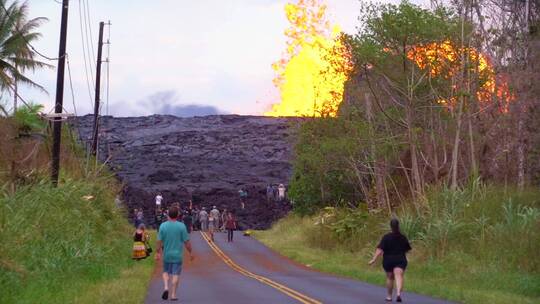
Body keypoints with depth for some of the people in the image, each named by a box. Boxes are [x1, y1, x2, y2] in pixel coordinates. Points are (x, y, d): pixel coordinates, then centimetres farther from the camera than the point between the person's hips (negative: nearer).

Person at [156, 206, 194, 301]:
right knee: (175, 274, 4)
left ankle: (166, 287, -2)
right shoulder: (181, 226, -10)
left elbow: (159, 241, -2)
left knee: (166, 272, 19)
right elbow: (186, 241, -7)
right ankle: (173, 295, 5)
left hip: (167, 254, 2)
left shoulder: (163, 226, -5)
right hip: (177, 255, -2)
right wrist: (191, 252, 5)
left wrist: (158, 253, 9)